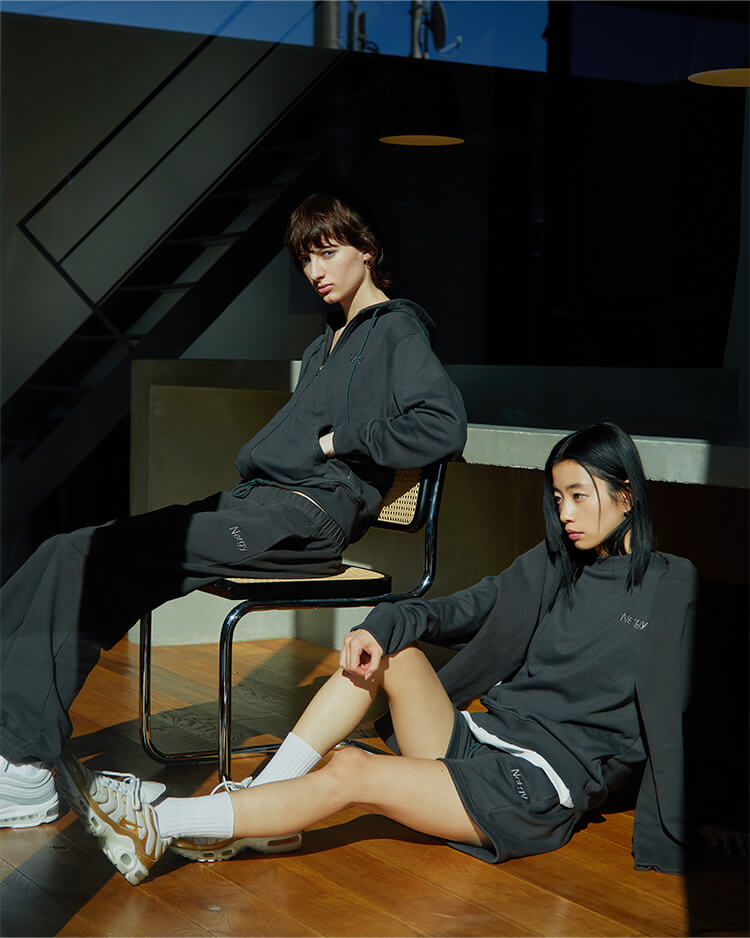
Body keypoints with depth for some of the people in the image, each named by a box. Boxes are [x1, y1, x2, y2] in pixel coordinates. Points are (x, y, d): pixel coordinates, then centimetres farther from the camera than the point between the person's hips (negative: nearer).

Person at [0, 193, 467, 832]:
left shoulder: (398, 331, 1)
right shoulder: (326, 345, 28)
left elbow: (445, 426, -14)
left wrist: (338, 439, -8)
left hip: (304, 516, -9)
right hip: (257, 503, 9)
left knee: (94, 562, -21)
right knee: (71, 557, -7)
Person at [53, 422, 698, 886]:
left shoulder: (669, 589, -5)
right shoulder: (553, 565, 14)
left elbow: (669, 716, -9)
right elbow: (457, 611, 10)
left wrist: (667, 843, -13)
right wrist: (383, 626, -11)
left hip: (545, 783, -6)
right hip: (480, 737, 6)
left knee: (351, 772, -22)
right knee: (390, 647, -15)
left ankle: (155, 827, -19)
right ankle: (253, 809, -15)